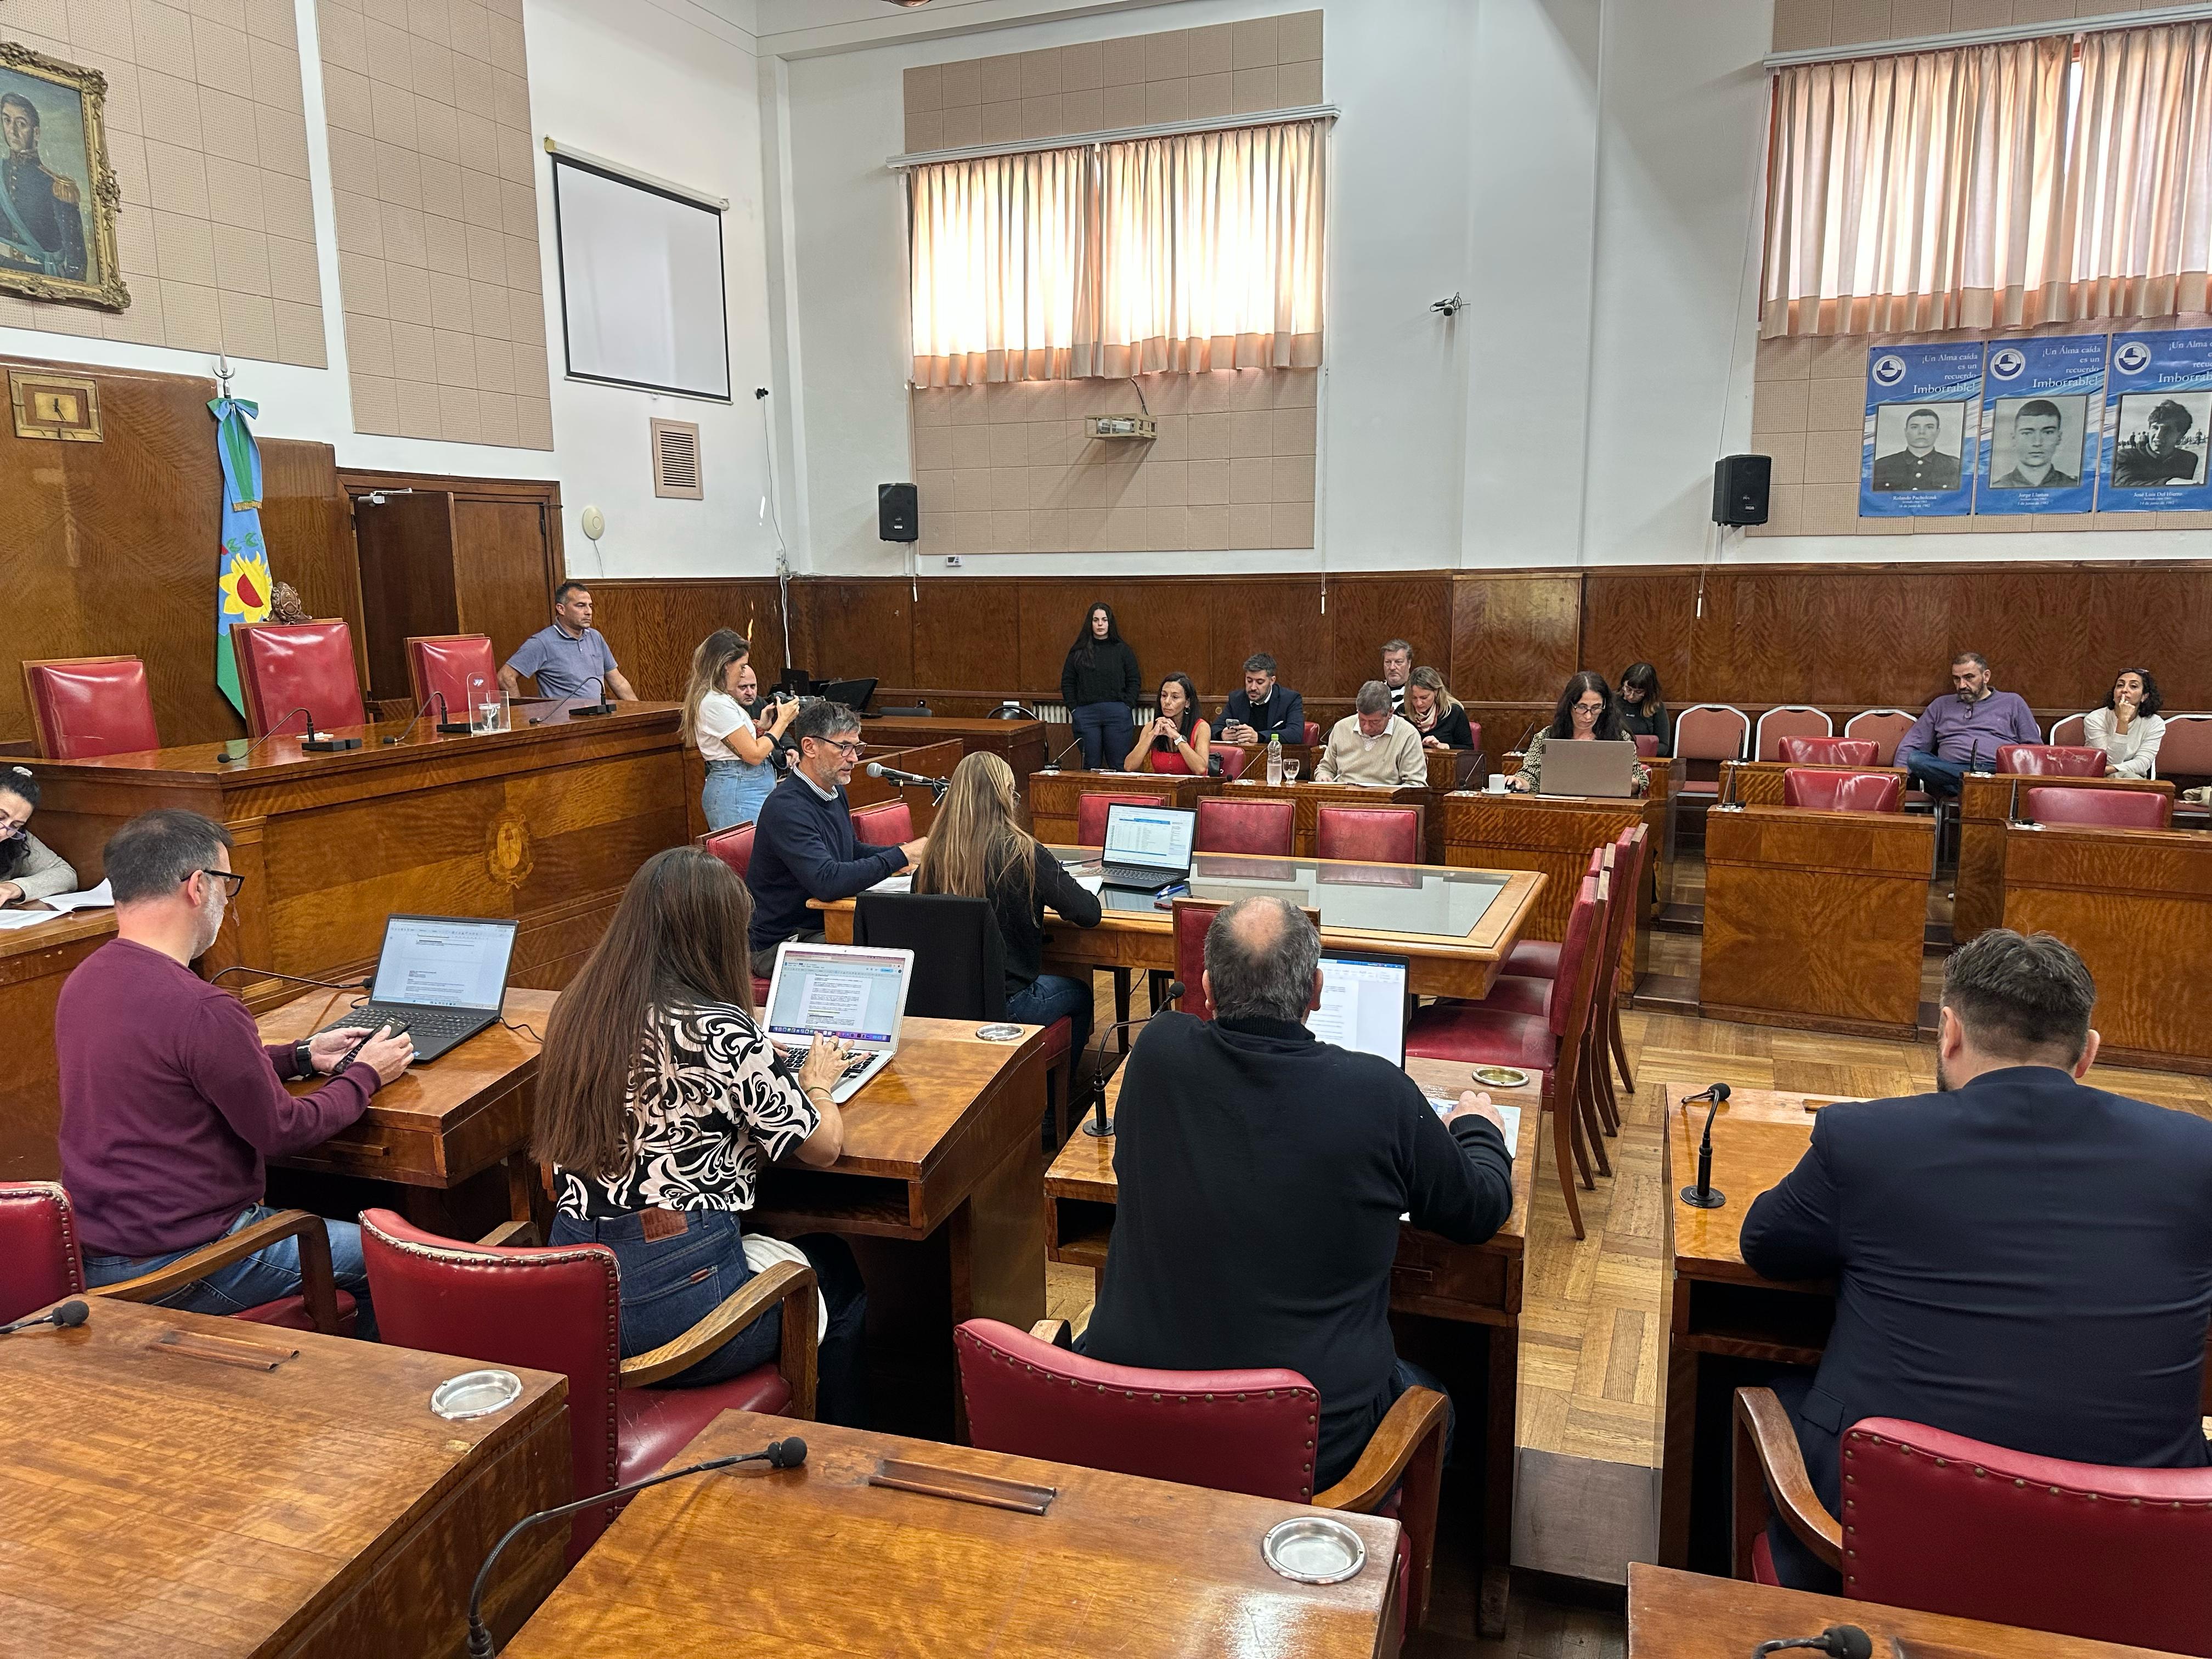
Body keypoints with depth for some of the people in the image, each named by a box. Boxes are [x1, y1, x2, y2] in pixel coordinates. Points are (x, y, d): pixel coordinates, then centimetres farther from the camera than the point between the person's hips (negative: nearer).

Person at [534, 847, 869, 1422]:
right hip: (675, 1305, -7)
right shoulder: (720, 1031, -17)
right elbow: (823, 1147, -6)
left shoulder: (575, 1010, 2)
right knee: (835, 1267, 22)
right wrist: (816, 1080, 14)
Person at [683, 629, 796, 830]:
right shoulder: (716, 704, -17)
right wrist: (783, 721, -7)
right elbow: (754, 755, -17)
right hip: (739, 793, -10)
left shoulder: (719, 698, 14)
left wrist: (763, 725, 7)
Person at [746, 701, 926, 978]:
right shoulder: (785, 807, -22)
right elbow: (827, 882, -33)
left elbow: (854, 851, 24)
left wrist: (916, 851, 6)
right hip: (779, 944, -9)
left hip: (824, 928, 9)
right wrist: (901, 856, -26)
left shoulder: (834, 792, 9)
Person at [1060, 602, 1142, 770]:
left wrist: (1127, 706, -3)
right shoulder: (1078, 652, 9)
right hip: (1086, 713, 1)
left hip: (1117, 713, -1)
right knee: (1091, 765, 5)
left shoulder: (1122, 650, 6)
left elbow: (1135, 681, 7)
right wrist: (1073, 709, 1)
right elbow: (1067, 682, 11)